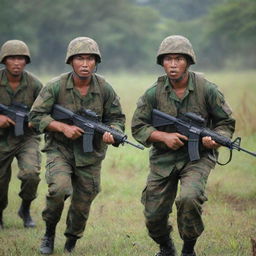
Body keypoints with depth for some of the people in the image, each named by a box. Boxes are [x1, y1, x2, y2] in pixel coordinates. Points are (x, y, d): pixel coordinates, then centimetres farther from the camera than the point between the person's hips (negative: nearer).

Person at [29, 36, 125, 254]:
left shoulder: (105, 89, -6)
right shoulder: (56, 87, -12)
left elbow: (117, 118, 4)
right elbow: (36, 115, -8)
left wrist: (111, 133, -19)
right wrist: (63, 127, -20)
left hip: (91, 155, 3)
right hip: (60, 149, -2)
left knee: (82, 205, 9)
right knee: (59, 188, -27)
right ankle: (49, 232, -1)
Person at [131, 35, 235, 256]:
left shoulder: (207, 90, -9)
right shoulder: (153, 94, -6)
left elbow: (226, 122, 1)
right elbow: (138, 127, -1)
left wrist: (216, 140, -20)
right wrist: (164, 136, -17)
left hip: (197, 157, -2)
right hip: (163, 159, 2)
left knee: (189, 198, -30)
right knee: (153, 216, 3)